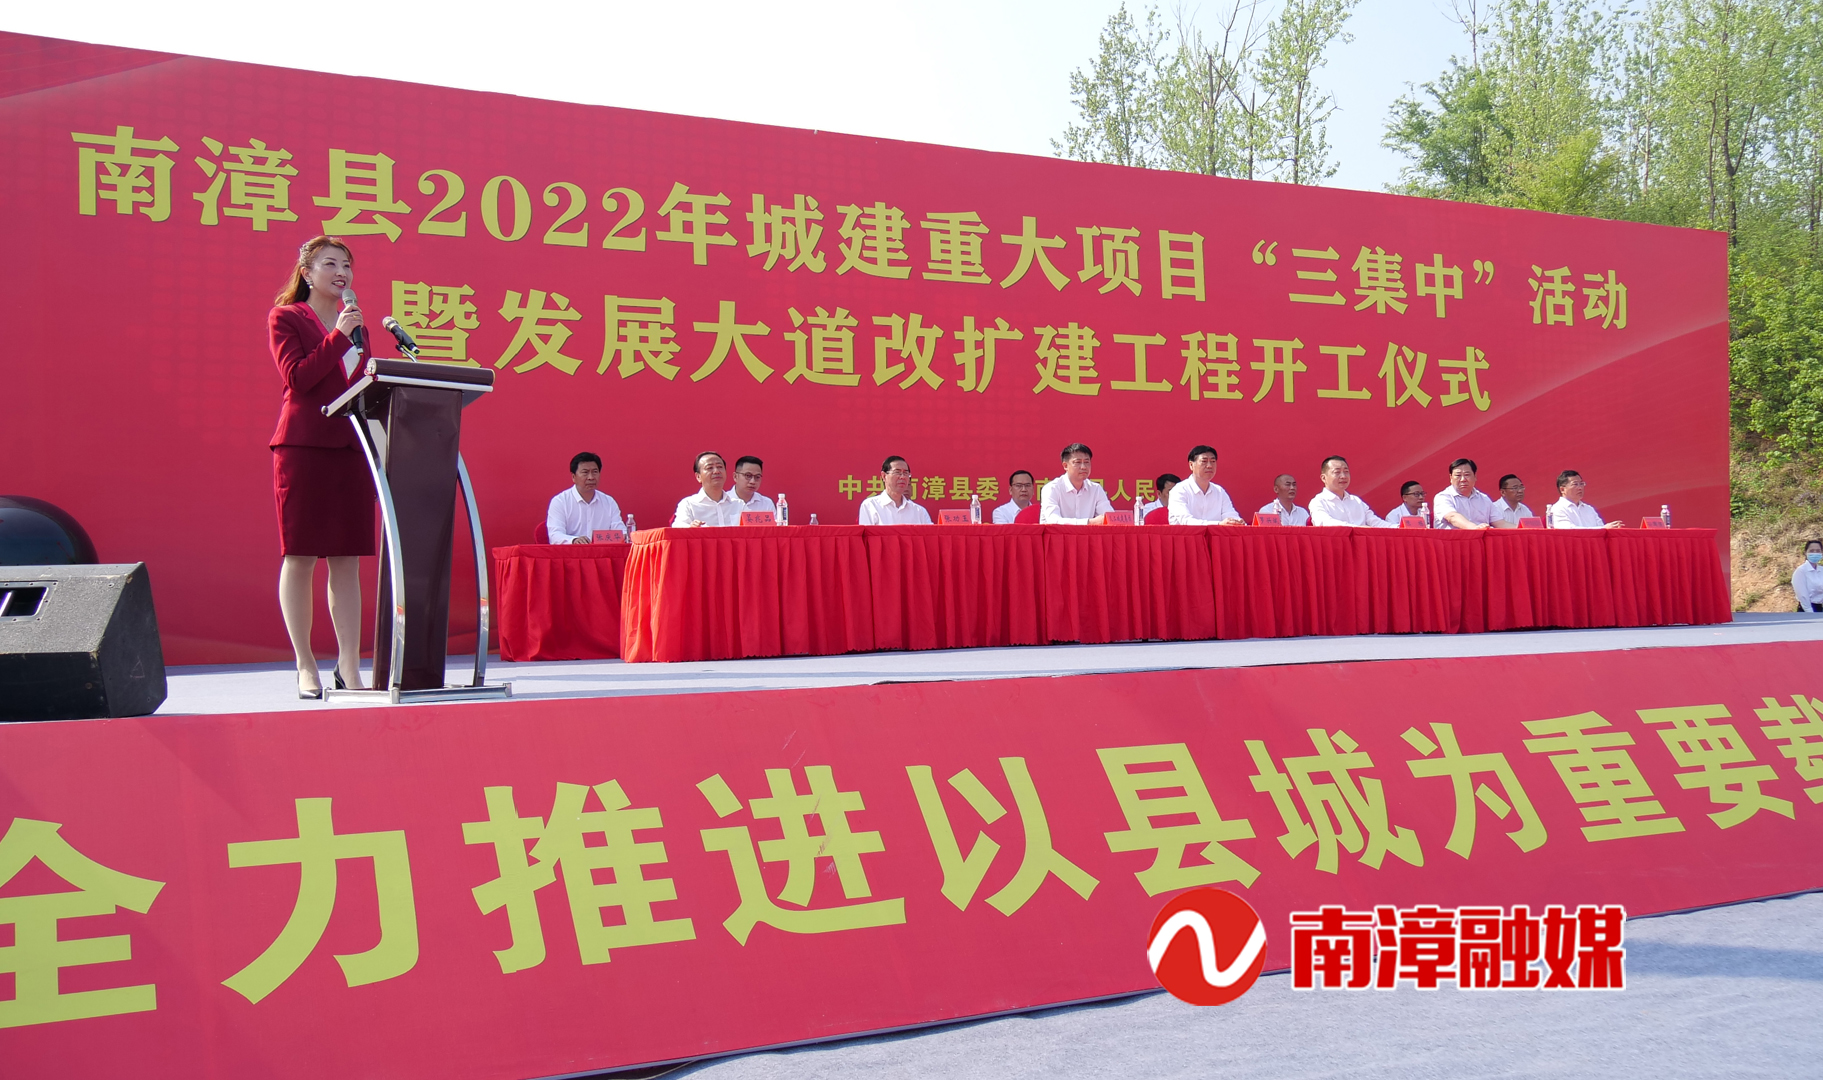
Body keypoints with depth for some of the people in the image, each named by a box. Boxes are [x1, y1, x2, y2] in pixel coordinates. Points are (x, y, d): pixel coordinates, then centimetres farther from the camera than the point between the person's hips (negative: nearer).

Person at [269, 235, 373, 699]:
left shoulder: (354, 321, 20)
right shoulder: (285, 317, 3)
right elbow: (297, 377, -11)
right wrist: (338, 336, -13)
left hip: (350, 447, 5)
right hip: (302, 446, -5)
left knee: (347, 559, 3)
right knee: (300, 556, -1)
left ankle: (349, 666, 5)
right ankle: (305, 666, 6)